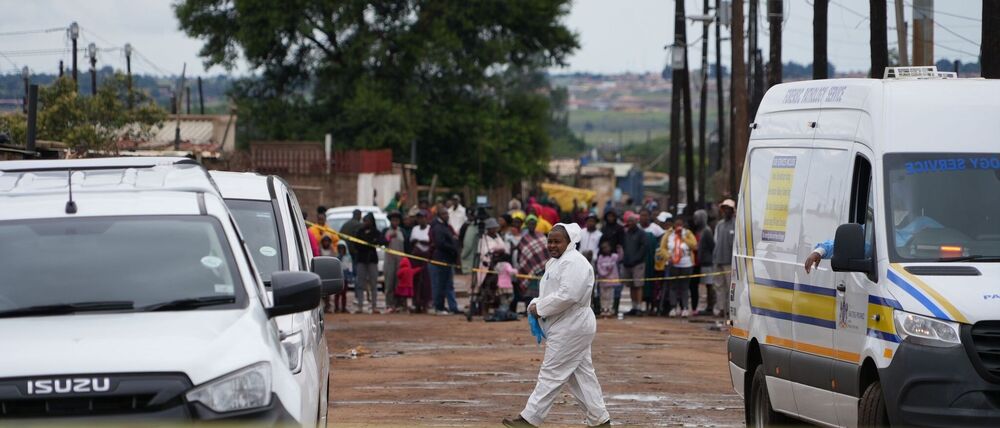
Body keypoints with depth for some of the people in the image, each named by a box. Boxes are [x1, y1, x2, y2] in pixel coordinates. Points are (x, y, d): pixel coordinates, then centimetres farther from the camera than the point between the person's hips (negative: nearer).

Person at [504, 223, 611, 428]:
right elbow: (550, 292, 24)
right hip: (570, 328, 11)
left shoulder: (574, 263, -16)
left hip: (571, 328, -11)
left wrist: (541, 308, -18)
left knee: (551, 373, -7)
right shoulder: (555, 262, 17)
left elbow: (568, 295, -27)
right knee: (582, 375, 12)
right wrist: (536, 304, 3)